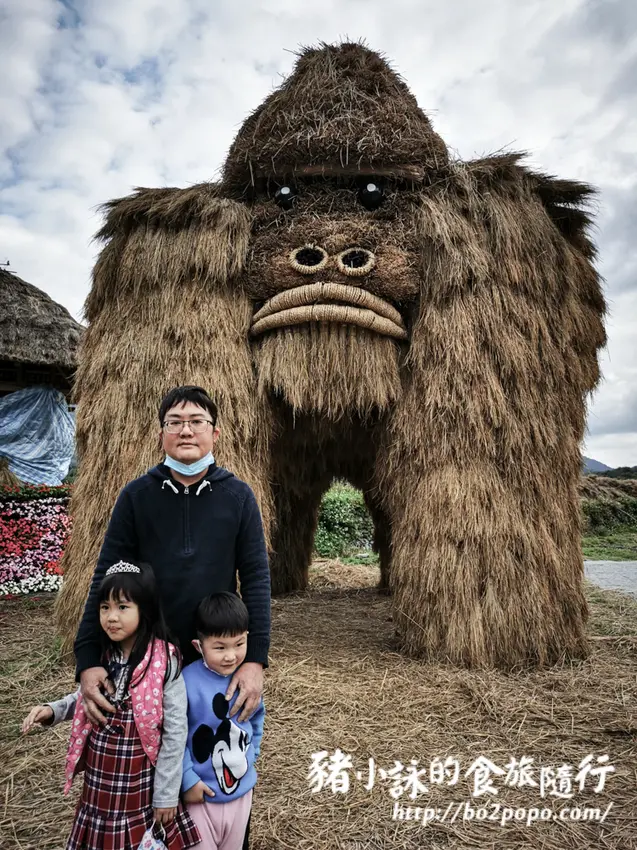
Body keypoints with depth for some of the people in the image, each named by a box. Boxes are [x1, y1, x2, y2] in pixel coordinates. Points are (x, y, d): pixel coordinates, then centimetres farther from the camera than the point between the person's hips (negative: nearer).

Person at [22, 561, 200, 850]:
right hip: (99, 775, 5)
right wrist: (53, 710, -4)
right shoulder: (100, 655, -5)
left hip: (142, 778, -5)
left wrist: (166, 794, -10)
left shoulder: (164, 662, -22)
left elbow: (175, 733, -16)